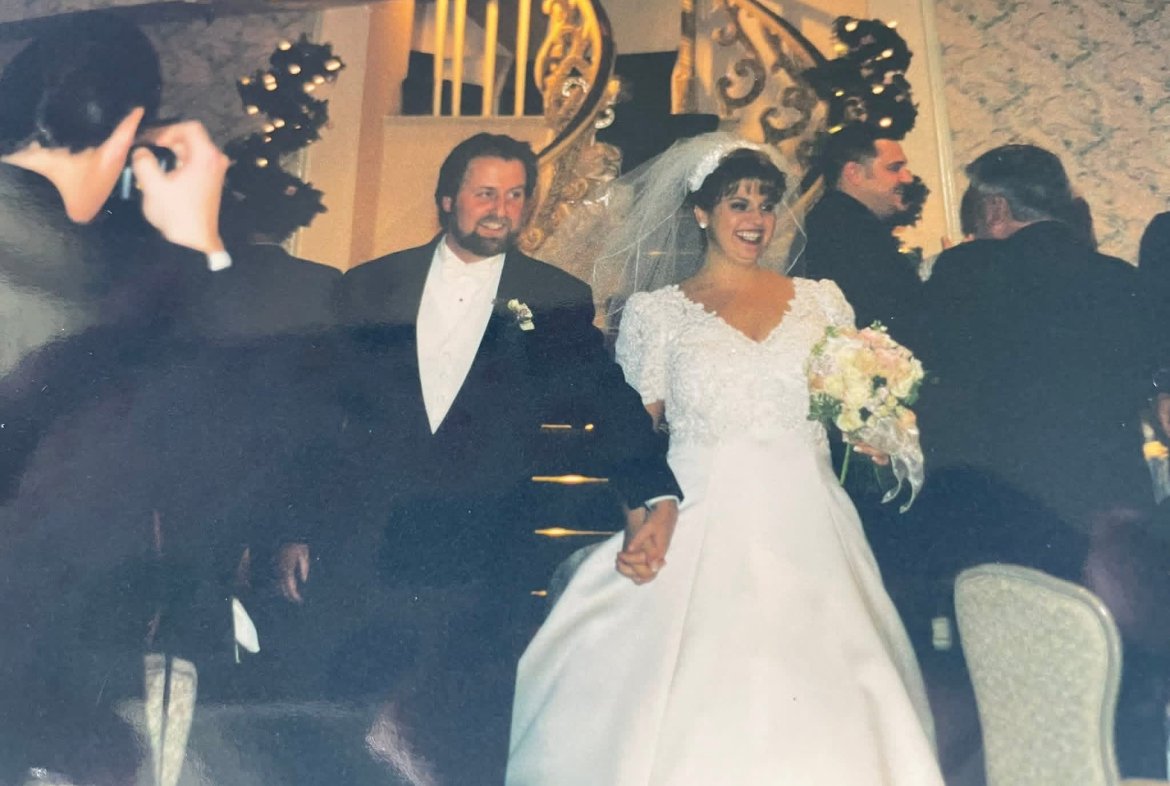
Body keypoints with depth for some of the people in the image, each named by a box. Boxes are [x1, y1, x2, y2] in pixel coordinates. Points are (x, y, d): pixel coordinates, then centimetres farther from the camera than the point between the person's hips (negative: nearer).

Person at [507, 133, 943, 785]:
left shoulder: (820, 299, 11)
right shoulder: (656, 311, 5)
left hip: (807, 527, 2)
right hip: (702, 527, -2)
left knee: (817, 708, 0)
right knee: (694, 709, -4)